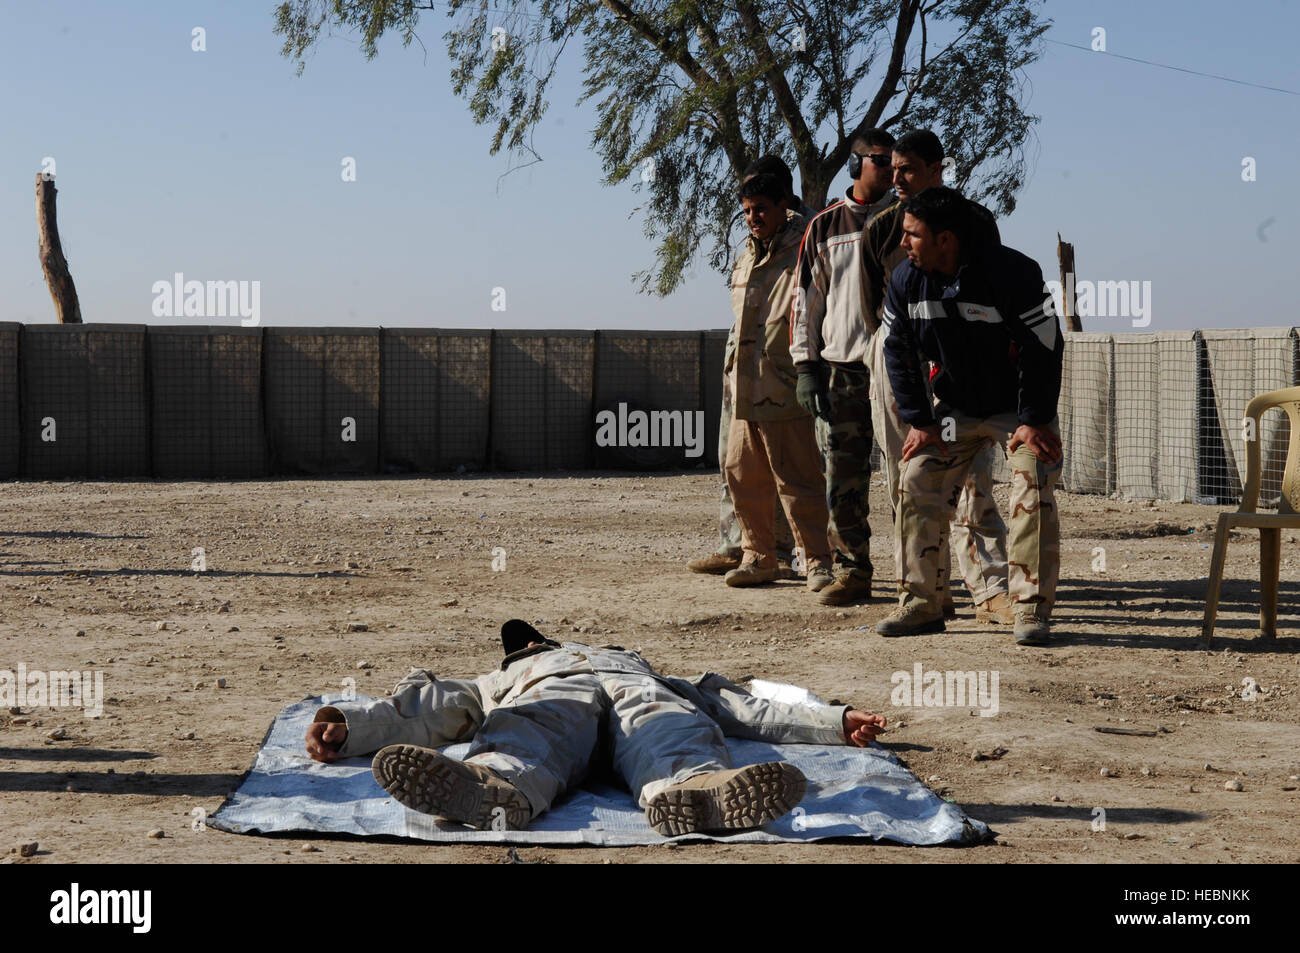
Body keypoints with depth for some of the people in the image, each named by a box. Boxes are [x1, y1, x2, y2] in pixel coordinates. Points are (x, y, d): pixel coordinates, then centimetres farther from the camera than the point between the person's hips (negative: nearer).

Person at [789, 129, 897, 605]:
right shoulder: (824, 227, 10)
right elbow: (806, 298, 10)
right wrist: (806, 366, 2)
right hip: (842, 368, 1)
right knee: (843, 477, 0)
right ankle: (852, 573, 9)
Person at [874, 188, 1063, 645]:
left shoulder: (1013, 272, -25)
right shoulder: (906, 280, -9)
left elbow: (1043, 349, -20)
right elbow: (899, 351, 1)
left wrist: (1034, 420, -20)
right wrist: (919, 420, -3)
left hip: (1020, 407, -4)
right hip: (954, 406, 4)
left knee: (1033, 494, -16)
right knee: (916, 485, -5)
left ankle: (1031, 609, -7)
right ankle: (919, 603, 3)